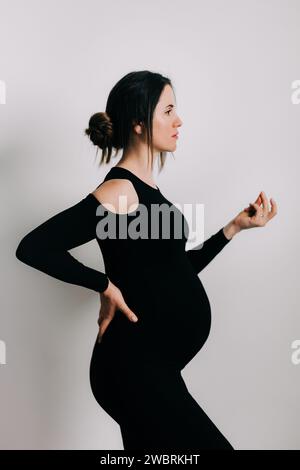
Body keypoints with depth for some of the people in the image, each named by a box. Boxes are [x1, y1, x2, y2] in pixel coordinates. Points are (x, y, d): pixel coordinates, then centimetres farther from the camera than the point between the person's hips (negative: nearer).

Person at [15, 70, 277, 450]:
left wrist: (235, 226, 11)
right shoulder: (119, 191, -17)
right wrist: (106, 286, -18)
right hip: (134, 365, -9)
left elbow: (175, 271, 15)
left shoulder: (145, 189, 11)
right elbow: (32, 248, -23)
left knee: (149, 447, 19)